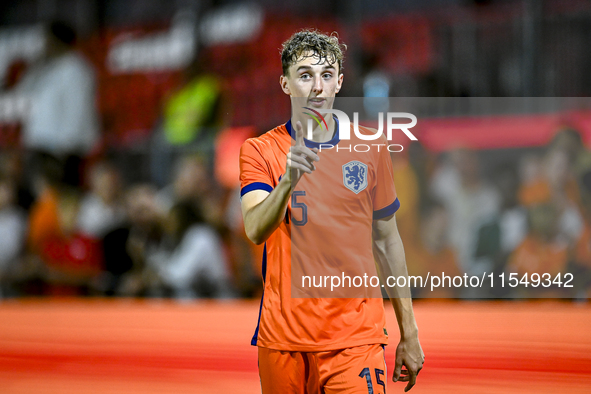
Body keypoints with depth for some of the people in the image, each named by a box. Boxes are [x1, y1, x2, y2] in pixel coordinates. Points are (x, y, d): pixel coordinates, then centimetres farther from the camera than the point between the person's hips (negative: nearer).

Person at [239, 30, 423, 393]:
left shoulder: (370, 148, 6)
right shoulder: (260, 151, 0)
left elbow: (387, 241, 14)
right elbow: (255, 230, -17)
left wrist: (409, 334, 12)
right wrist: (288, 180, -36)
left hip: (357, 338, 1)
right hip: (283, 341, 0)